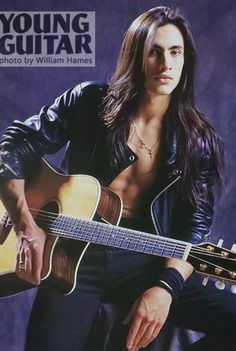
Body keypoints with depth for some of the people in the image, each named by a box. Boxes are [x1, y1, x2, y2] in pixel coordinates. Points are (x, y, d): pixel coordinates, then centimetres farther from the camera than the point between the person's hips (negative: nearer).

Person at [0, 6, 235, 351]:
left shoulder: (199, 142, 2)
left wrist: (166, 287, -18)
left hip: (144, 259, 3)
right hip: (74, 252, -2)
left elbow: (195, 226, -1)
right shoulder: (90, 103, 0)